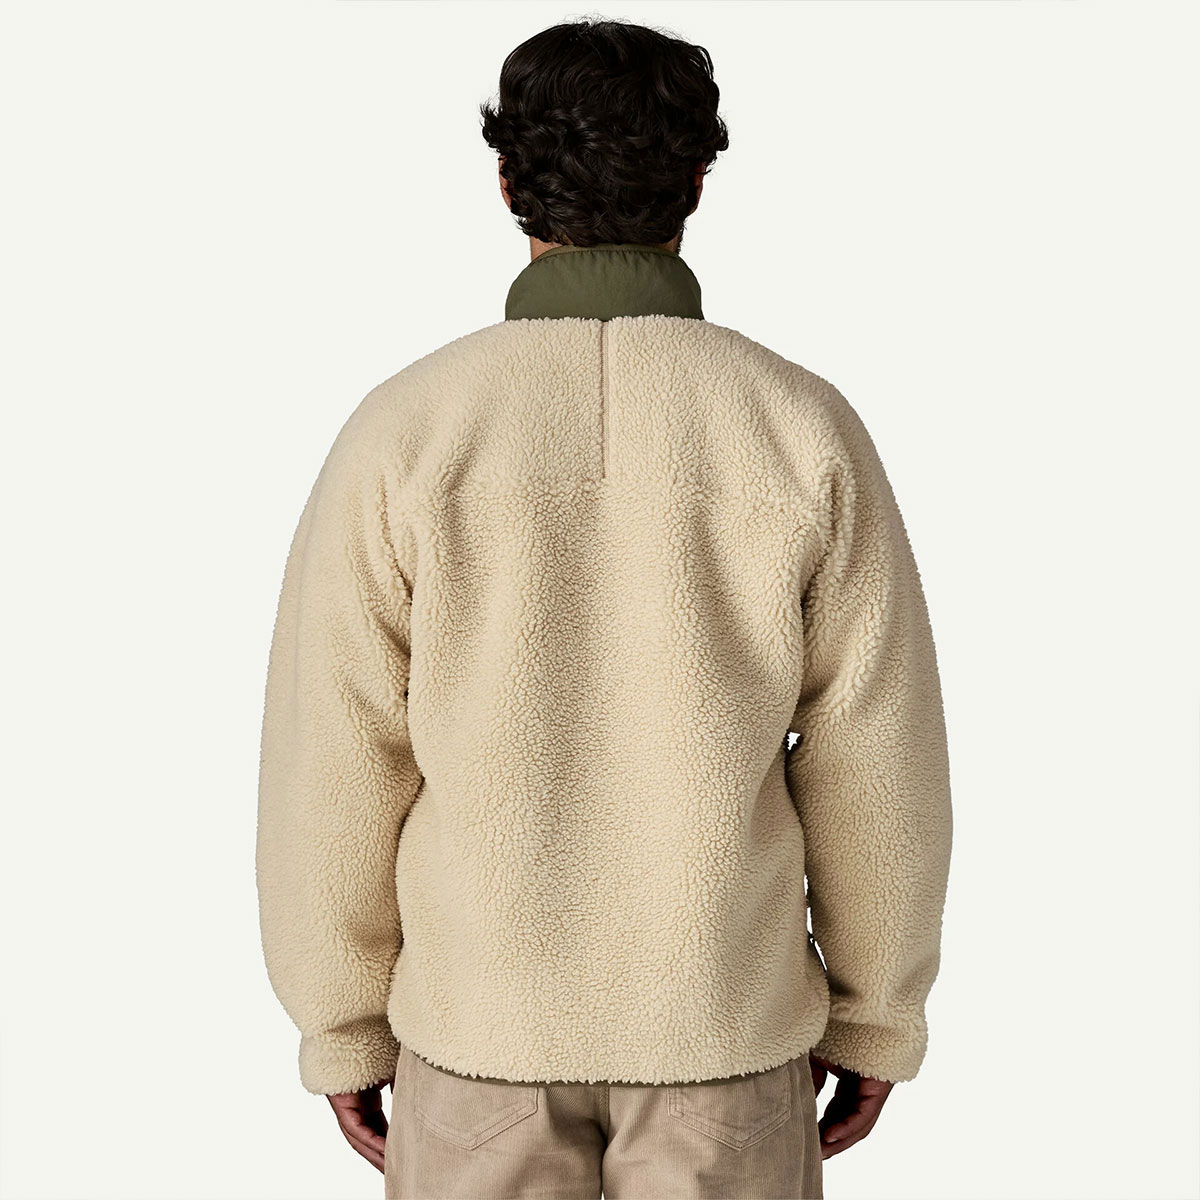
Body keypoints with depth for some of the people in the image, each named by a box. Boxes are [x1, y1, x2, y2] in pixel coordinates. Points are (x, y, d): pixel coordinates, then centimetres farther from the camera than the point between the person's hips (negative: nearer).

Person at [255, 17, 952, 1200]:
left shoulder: (401, 433, -15)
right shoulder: (807, 430, -14)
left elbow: (333, 769, -11)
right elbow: (875, 768, -9)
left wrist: (341, 1026, 5)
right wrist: (875, 1018, 6)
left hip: (484, 1005, 0)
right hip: (719, 1009, 0)